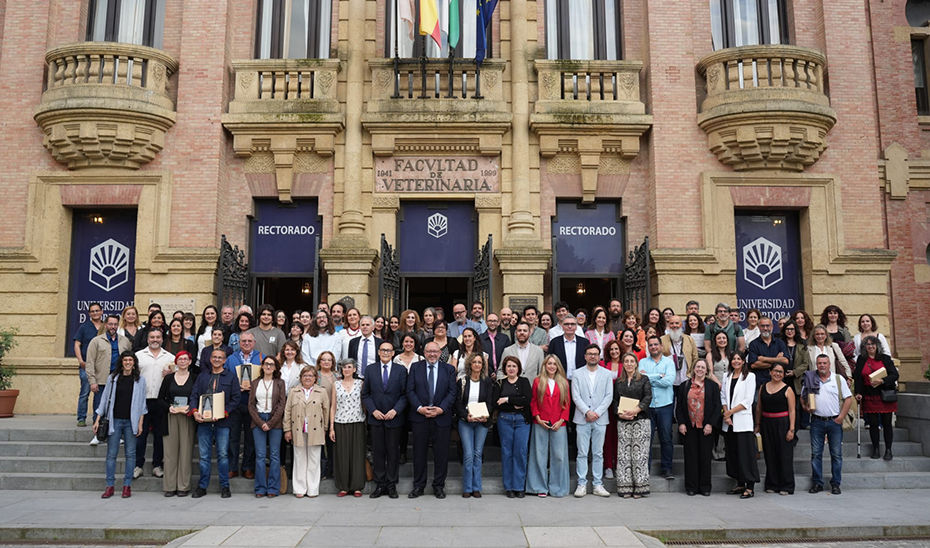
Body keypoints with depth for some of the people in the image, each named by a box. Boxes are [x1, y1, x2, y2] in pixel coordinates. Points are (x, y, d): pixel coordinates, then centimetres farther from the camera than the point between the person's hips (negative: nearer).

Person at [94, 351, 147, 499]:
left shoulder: (139, 380, 4)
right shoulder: (112, 378, 5)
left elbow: (142, 403, 6)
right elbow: (105, 399, 8)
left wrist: (140, 423, 0)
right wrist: (98, 420, 3)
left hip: (131, 421, 0)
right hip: (114, 420, 0)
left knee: (130, 453, 2)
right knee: (111, 454, 2)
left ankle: (127, 485, 9)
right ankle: (110, 486, 9)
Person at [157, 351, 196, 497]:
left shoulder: (194, 378, 5)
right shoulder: (168, 378, 9)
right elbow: (160, 399, 10)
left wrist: (190, 408, -11)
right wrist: (169, 407, -8)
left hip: (187, 418, -1)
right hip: (170, 418, 1)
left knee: (185, 451, -2)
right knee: (170, 451, 0)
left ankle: (183, 486, 5)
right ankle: (170, 486, 7)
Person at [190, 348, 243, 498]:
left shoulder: (231, 377, 6)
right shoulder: (202, 376, 15)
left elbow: (236, 398, 0)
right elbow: (194, 395, 9)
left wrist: (223, 413, -12)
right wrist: (195, 411, -9)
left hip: (222, 422, -2)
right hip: (203, 421, 2)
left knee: (223, 454, 0)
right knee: (204, 455, 6)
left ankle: (224, 486, 9)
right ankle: (202, 486, 15)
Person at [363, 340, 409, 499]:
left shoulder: (401, 370, 2)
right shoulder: (370, 370, 6)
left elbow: (405, 394, 0)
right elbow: (365, 394, 7)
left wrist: (395, 410, -12)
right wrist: (373, 410, -7)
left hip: (394, 418, -1)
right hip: (376, 418, 1)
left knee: (393, 452, 4)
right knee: (377, 452, 5)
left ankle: (391, 485, 14)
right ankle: (379, 484, 15)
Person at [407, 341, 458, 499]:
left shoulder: (449, 369, 6)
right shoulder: (415, 367, 6)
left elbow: (452, 392, 0)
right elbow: (410, 391, 1)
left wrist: (441, 409, -12)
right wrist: (419, 408, -12)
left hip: (442, 416, 0)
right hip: (419, 416, 0)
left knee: (441, 453, 5)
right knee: (419, 452, 6)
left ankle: (439, 486, 17)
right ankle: (418, 486, 16)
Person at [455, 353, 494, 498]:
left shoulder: (487, 381, 6)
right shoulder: (462, 381, 4)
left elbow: (489, 401, 1)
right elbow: (458, 403, 1)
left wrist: (486, 416, -16)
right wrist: (466, 416, -15)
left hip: (482, 421, 1)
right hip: (465, 421, -1)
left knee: (478, 454, 2)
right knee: (468, 454, -7)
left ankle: (476, 488, 11)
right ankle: (467, 488, 3)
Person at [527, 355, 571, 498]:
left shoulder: (564, 382, 8)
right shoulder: (538, 381, 5)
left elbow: (567, 403, 7)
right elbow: (533, 402, 5)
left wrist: (561, 420, -4)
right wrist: (538, 419, -5)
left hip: (559, 425, 1)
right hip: (541, 424, -1)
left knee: (559, 455, 0)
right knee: (540, 455, 3)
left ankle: (557, 488, 12)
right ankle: (541, 487, 12)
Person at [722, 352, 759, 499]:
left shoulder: (750, 376, -2)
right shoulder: (727, 377, 13)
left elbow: (747, 401, -8)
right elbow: (723, 397, 12)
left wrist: (730, 412, -9)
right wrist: (726, 414, -3)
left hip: (743, 421, -5)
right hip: (730, 422, 5)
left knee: (746, 453, -6)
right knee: (733, 453, 8)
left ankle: (750, 487, -3)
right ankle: (740, 485, 17)